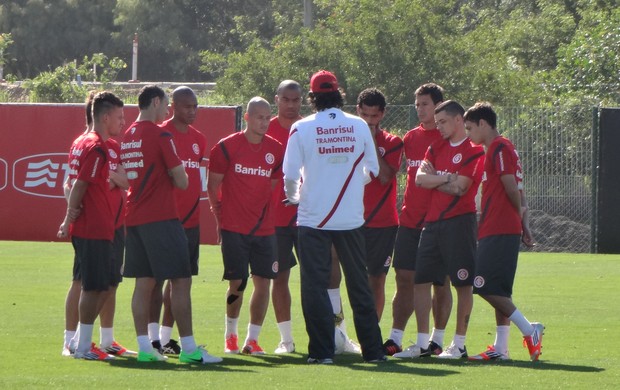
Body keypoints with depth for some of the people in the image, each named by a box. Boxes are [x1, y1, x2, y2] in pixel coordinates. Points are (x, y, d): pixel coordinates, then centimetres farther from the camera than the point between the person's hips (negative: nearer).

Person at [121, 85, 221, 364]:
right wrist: (179, 176, 10)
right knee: (181, 280, -5)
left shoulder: (127, 136, 12)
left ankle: (144, 347, 5)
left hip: (133, 218, 8)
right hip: (161, 218, -8)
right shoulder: (160, 135, -11)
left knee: (144, 283, 8)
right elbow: (181, 181, -12)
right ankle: (188, 348, -8)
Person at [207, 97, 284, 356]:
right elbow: (213, 185, 3)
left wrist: (262, 212, 11)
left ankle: (252, 339, 9)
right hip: (234, 228, -3)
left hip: (264, 228, 3)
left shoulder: (275, 150, 5)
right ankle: (231, 334, 18)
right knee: (237, 283, -3)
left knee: (263, 281, -1)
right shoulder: (227, 147, -4)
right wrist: (220, 217, 4)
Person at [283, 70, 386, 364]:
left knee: (315, 285, 3)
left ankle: (322, 350, -1)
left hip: (313, 218, -2)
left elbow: (290, 174, -8)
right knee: (359, 284, 11)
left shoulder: (302, 128, -7)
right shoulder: (359, 126, 0)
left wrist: (294, 196, 14)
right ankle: (372, 349, 13)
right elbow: (372, 169, 8)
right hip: (351, 217, 2)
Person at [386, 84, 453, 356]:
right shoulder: (411, 137, 12)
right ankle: (395, 339, 1)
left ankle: (437, 340, 9)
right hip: (410, 219, 4)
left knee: (440, 281, 2)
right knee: (405, 279, 1)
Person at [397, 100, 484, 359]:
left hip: (459, 221, -7)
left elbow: (460, 187, -14)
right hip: (432, 221, 7)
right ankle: (422, 343, 9)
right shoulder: (436, 148, 16)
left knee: (463, 284, -2)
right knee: (420, 280, 4)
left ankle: (459, 344, 3)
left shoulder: (474, 150, -5)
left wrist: (433, 178, 0)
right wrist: (446, 178, -8)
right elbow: (420, 179, 5)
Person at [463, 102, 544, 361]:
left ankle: (529, 330, -13)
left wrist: (519, 215, 2)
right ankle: (500, 348, 9)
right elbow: (517, 191, 20)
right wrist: (524, 223, 14)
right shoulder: (498, 149, 20)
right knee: (498, 290, 9)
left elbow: (511, 188, -15)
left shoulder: (499, 148, -10)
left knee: (486, 286, -12)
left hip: (498, 231, -10)